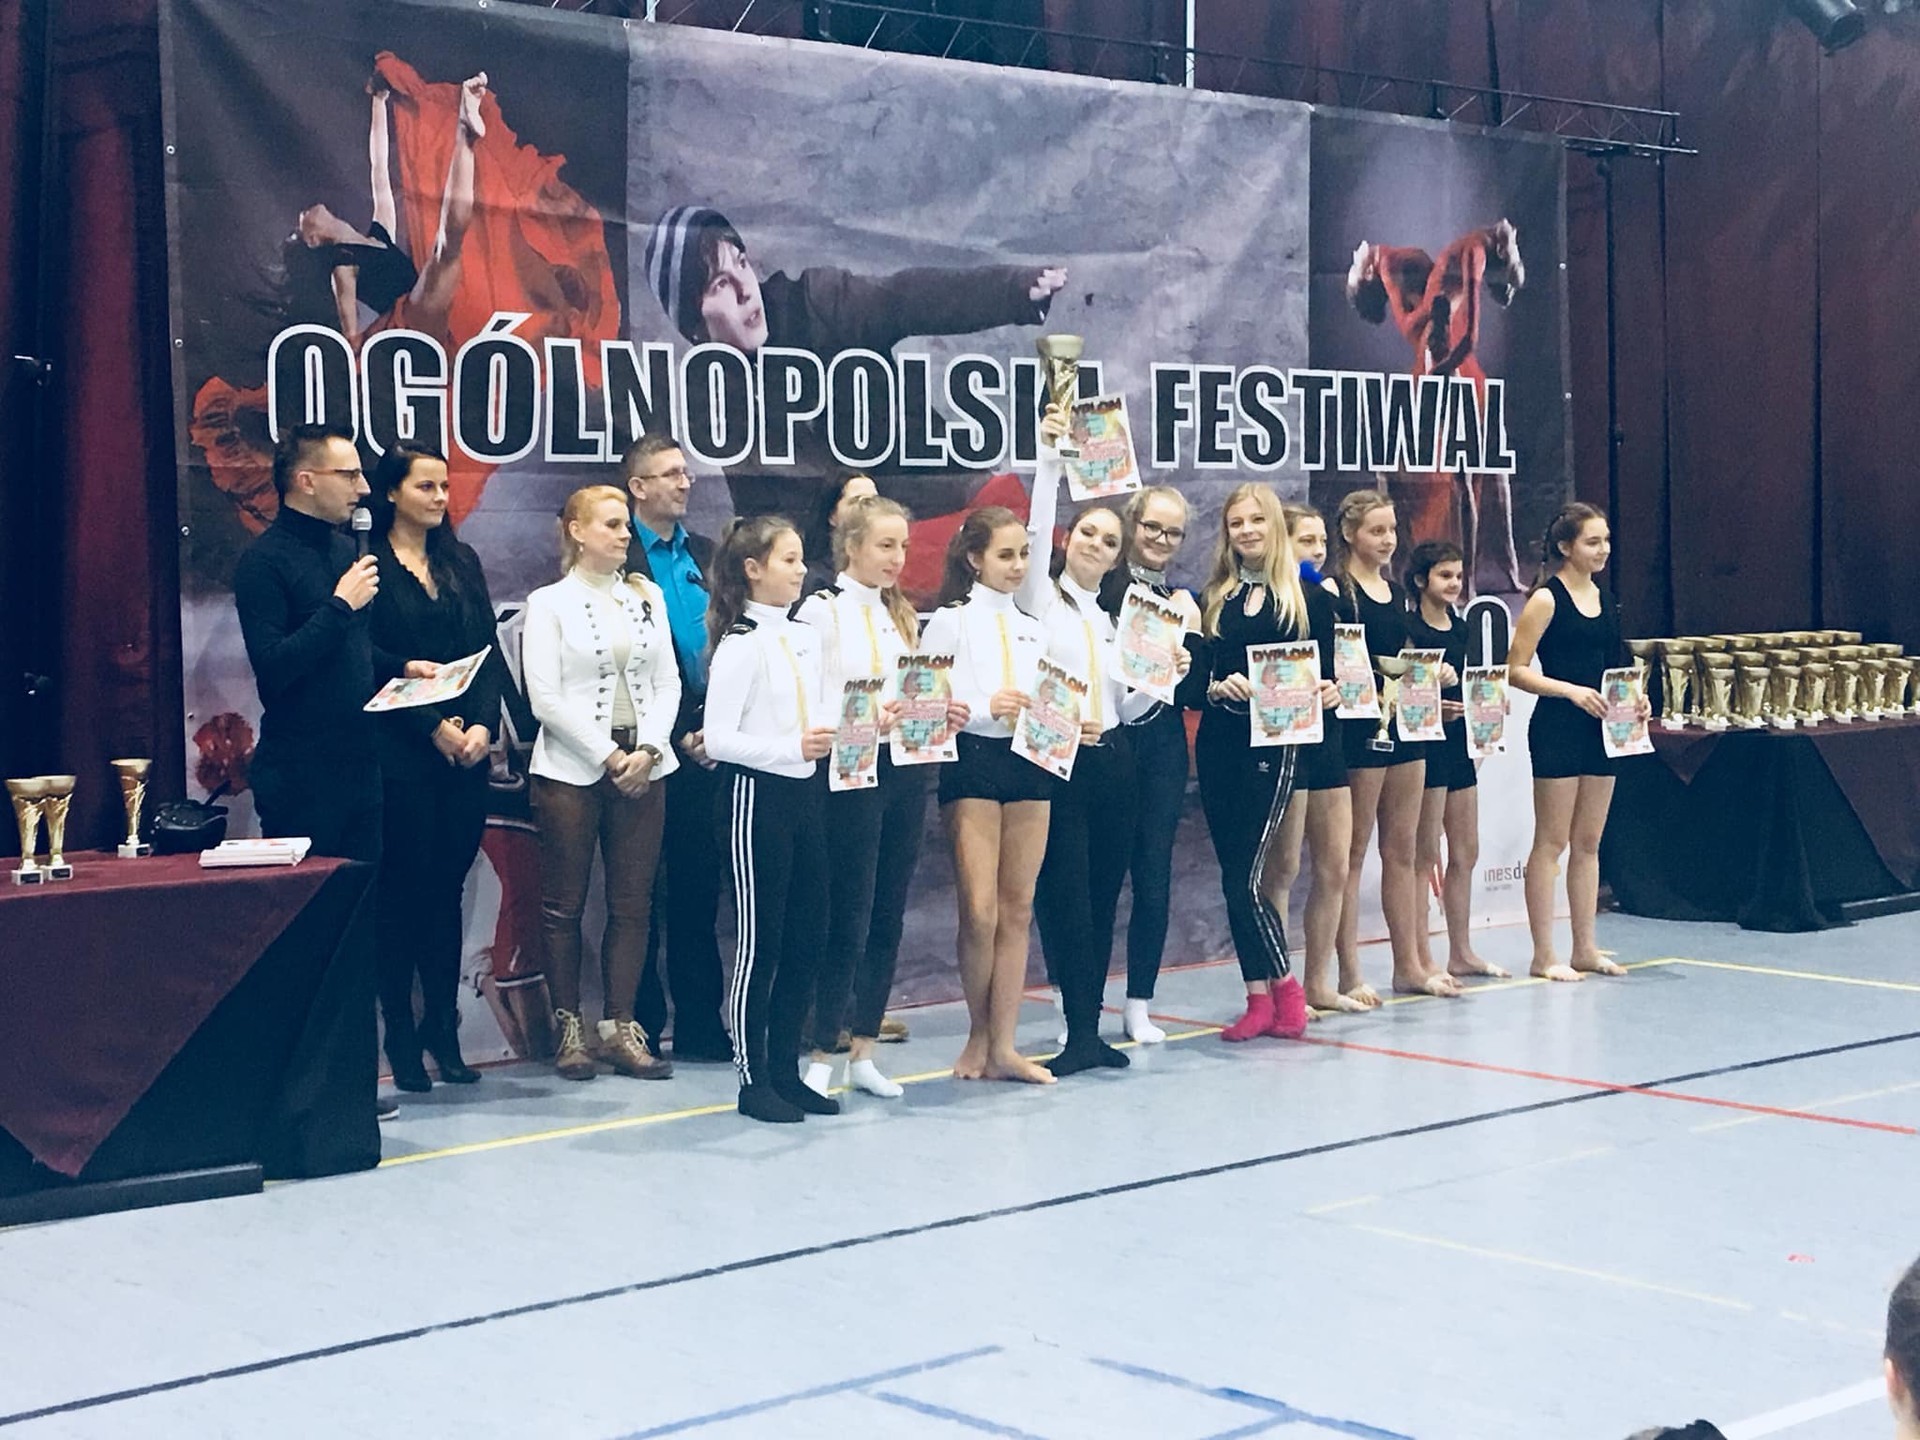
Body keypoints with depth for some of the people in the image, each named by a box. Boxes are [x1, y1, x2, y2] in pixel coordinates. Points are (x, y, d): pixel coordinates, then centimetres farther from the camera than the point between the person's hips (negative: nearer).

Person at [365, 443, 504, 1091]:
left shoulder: (461, 562, 15)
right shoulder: (369, 564, -3)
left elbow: (488, 652, 11)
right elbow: (370, 663, -9)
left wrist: (482, 726, -4)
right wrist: (434, 726, -14)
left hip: (467, 749, 5)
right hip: (400, 751, -5)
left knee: (447, 888, 7)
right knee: (403, 890, -3)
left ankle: (443, 1030, 13)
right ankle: (401, 1036, 4)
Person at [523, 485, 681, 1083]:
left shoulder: (647, 596, 11)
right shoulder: (549, 603, -1)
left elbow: (667, 682, 7)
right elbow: (546, 698, -8)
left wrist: (648, 750, -8)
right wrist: (610, 758, -11)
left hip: (643, 767, 4)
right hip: (572, 769, -4)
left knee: (633, 903, 4)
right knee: (564, 904, 2)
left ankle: (621, 1028, 11)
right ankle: (570, 1029, 11)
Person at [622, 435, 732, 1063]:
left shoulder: (707, 555, 14)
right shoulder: (620, 560, -6)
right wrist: (677, 734, -12)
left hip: (706, 745, 5)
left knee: (699, 887, 9)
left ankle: (700, 1024, 14)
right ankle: (639, 1027, 10)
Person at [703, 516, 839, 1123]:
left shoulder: (805, 638, 11)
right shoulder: (740, 645, -12)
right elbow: (718, 739, -17)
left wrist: (835, 732, 1)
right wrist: (793, 747, -23)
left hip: (803, 790, 8)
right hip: (758, 793, -8)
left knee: (806, 936, 10)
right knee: (760, 940, -1)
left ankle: (786, 1071, 19)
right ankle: (753, 1079, 8)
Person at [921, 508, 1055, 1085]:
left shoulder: (1032, 629, 15)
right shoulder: (952, 621, -1)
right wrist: (985, 708, -20)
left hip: (1029, 763, 5)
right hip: (972, 761, -5)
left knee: (1017, 910, 4)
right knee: (980, 912, -7)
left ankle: (1002, 1046, 8)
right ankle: (980, 1032, 12)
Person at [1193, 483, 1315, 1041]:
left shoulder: (1302, 596, 3)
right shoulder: (1213, 598, 11)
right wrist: (1217, 687, -12)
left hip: (1272, 744, -4)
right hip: (1217, 743, 4)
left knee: (1246, 875, -11)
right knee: (1234, 876, 5)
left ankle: (1284, 986, 6)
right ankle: (1260, 998, 13)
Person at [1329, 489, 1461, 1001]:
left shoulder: (1397, 593, 15)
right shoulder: (1336, 592, -8)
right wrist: (1380, 674, -23)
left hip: (1403, 726, 8)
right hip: (1359, 727, -8)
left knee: (1402, 848, 11)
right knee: (1353, 852, -2)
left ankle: (1408, 964, 17)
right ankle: (1348, 972, 1)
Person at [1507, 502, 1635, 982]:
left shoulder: (1605, 600, 12)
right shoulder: (1546, 600, -9)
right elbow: (1516, 671, -12)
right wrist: (1572, 691, -21)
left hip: (1600, 727, 7)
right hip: (1557, 729, -7)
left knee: (1588, 842, 11)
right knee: (1552, 841, -3)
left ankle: (1586, 948, 18)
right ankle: (1544, 955, 2)